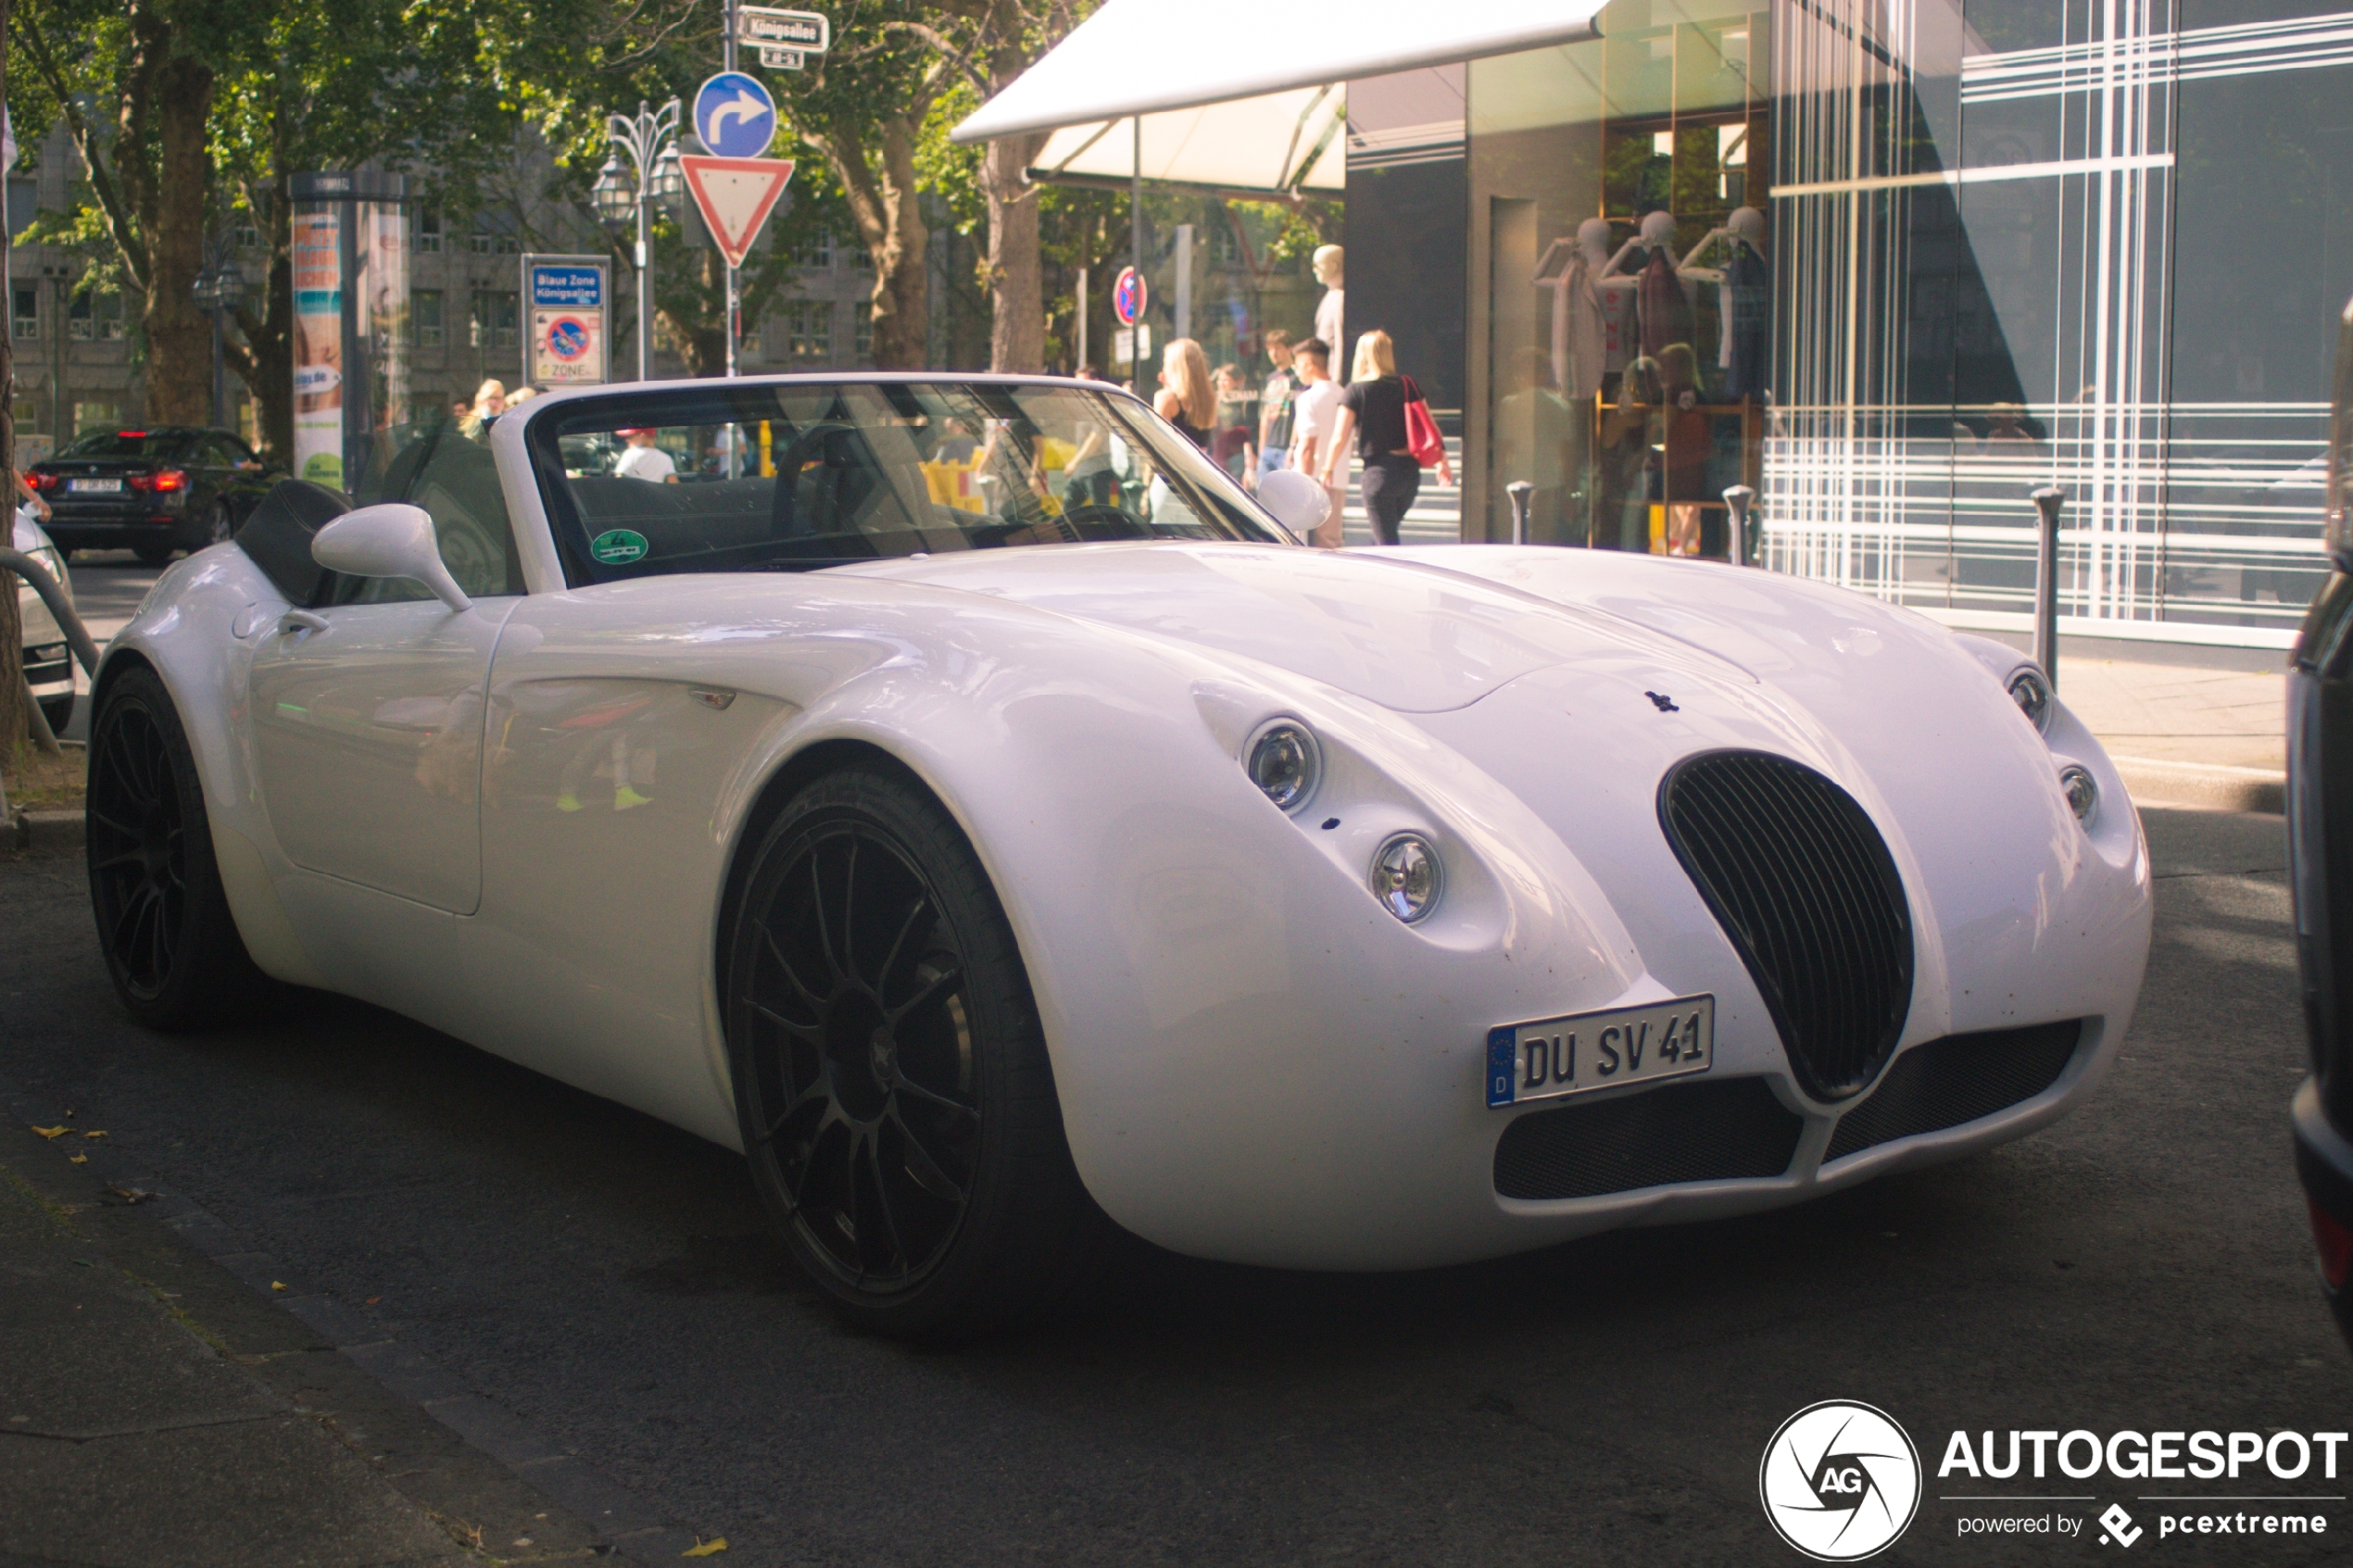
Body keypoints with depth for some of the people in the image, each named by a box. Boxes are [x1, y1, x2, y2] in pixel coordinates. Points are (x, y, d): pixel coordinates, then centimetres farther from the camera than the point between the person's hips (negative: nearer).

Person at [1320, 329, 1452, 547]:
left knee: (1387, 542, 0)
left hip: (1378, 472, -5)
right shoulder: (1408, 386, 4)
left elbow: (1340, 437, -7)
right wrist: (1442, 460, 13)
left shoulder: (1356, 390, -6)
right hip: (1410, 471, 5)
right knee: (1385, 535, 22)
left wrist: (1328, 469, 5)